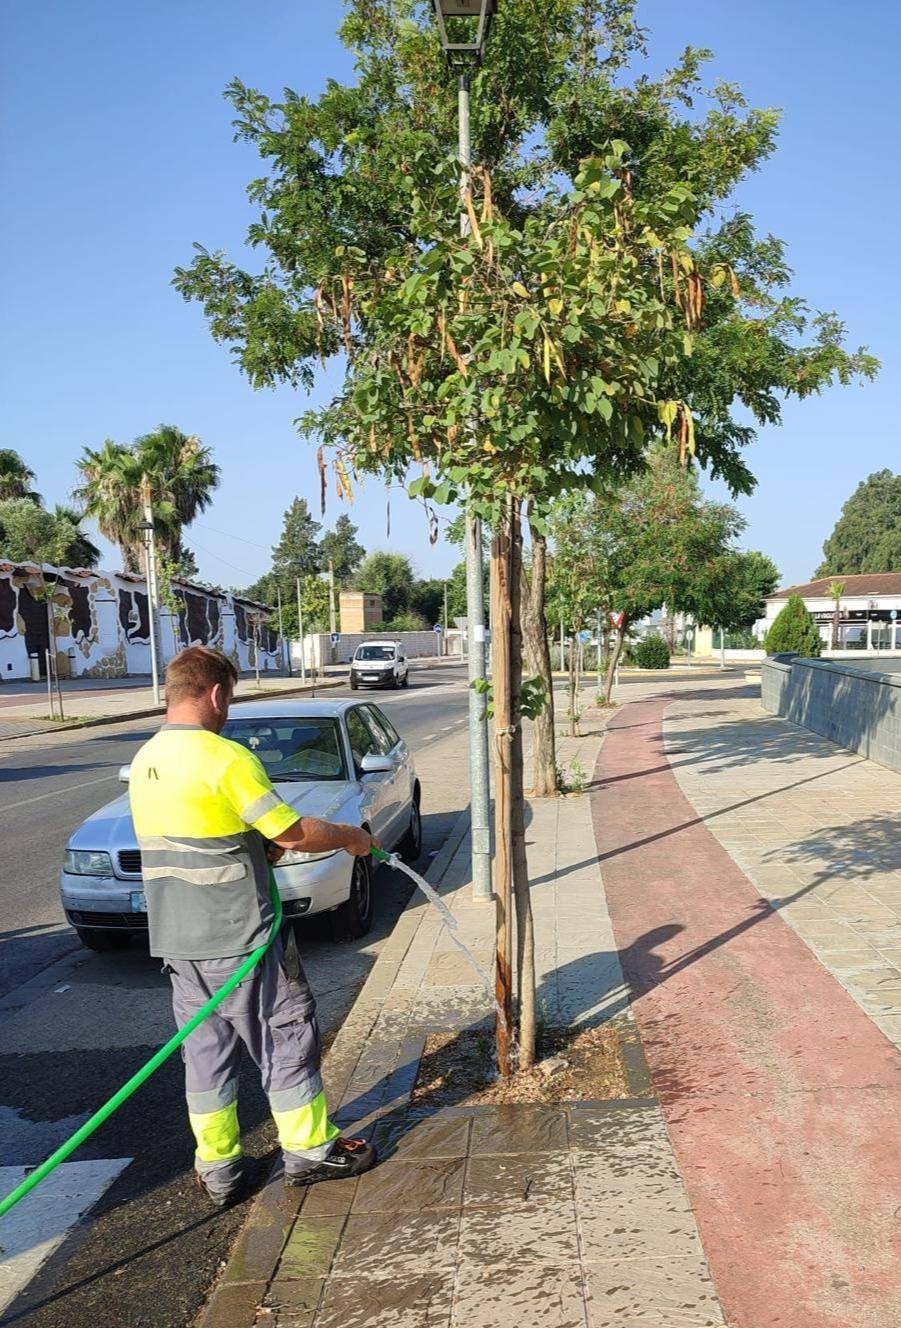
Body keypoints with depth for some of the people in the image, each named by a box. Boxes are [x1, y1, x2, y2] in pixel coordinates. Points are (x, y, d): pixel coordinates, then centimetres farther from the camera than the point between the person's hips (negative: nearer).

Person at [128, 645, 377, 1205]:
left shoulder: (145, 761, 6)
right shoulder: (226, 758, -19)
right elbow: (296, 831, -17)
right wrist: (351, 836, 0)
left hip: (178, 939, 7)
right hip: (239, 937, -7)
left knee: (206, 1048, 16)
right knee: (287, 1038, 9)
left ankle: (217, 1169, 24)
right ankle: (310, 1149, 21)